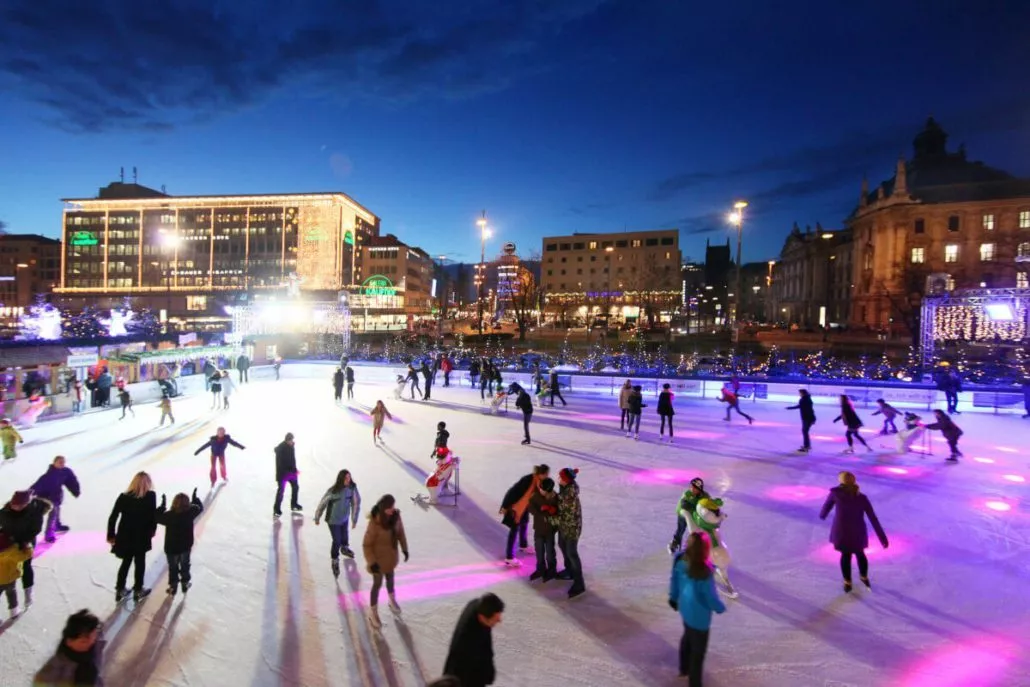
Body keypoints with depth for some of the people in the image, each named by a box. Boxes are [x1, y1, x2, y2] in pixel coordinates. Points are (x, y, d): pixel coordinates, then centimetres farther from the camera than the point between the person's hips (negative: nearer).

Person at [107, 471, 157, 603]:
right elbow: (153, 515, -12)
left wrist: (111, 535, 6)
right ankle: (138, 591, 25)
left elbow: (113, 517, -4)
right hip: (141, 536, -3)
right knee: (140, 562, 15)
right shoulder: (150, 496, -13)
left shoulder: (123, 496, -5)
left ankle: (120, 590, 31)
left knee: (126, 562, 22)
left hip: (125, 536, 3)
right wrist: (152, 530, 5)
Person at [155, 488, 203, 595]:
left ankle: (173, 586, 28)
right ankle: (185, 583, 34)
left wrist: (162, 506, -5)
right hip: (186, 546, 2)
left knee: (173, 567, 17)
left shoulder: (169, 515, -25)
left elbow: (157, 517, -9)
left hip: (171, 548, -2)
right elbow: (199, 507, 2)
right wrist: (195, 498, 13)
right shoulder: (190, 512, -18)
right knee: (185, 565, 22)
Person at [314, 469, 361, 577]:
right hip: (333, 519, -4)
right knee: (337, 541, 3)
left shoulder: (352, 488, -22)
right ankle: (335, 561, 29)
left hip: (345, 517, 4)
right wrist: (317, 517, -3)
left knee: (344, 535, 28)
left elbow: (356, 503, -10)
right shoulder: (333, 491, -32)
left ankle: (345, 548, 60)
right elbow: (322, 504, -17)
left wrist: (354, 519, -4)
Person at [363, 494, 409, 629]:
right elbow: (366, 545, -23)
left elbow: (400, 532, 0)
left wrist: (404, 549, 2)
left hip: (391, 555, 5)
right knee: (377, 584, 13)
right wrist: (372, 562, -25)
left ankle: (392, 601, 54)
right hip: (378, 558, -5)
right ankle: (373, 613, 35)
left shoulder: (396, 516, -18)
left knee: (390, 578, 28)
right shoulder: (374, 522, -33)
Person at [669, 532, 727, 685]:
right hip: (699, 615, -7)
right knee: (698, 650, 14)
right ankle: (695, 683, 32)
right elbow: (711, 596, -21)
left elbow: (674, 581, 0)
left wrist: (674, 598, 18)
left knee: (687, 638, 31)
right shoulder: (704, 572, -35)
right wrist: (721, 608, 0)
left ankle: (684, 669, 54)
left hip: (685, 608, 7)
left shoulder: (681, 561, -16)